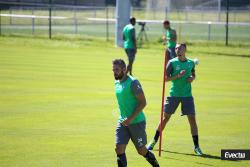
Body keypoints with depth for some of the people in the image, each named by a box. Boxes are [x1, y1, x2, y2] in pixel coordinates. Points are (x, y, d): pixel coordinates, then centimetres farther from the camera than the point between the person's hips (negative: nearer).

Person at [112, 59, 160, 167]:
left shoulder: (133, 82, -16)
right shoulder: (117, 83, 8)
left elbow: (143, 102, -18)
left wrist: (131, 118, -23)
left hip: (136, 122, -7)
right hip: (123, 122, 7)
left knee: (142, 151, 5)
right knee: (119, 149, -8)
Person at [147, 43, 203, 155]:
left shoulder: (191, 63, 5)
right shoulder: (172, 62, -4)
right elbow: (166, 78, -8)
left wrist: (192, 78, -1)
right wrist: (178, 76, -21)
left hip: (187, 95, 2)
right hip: (174, 94, -1)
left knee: (192, 119, -5)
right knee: (165, 118, 6)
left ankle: (196, 146, 2)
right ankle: (154, 141, 22)